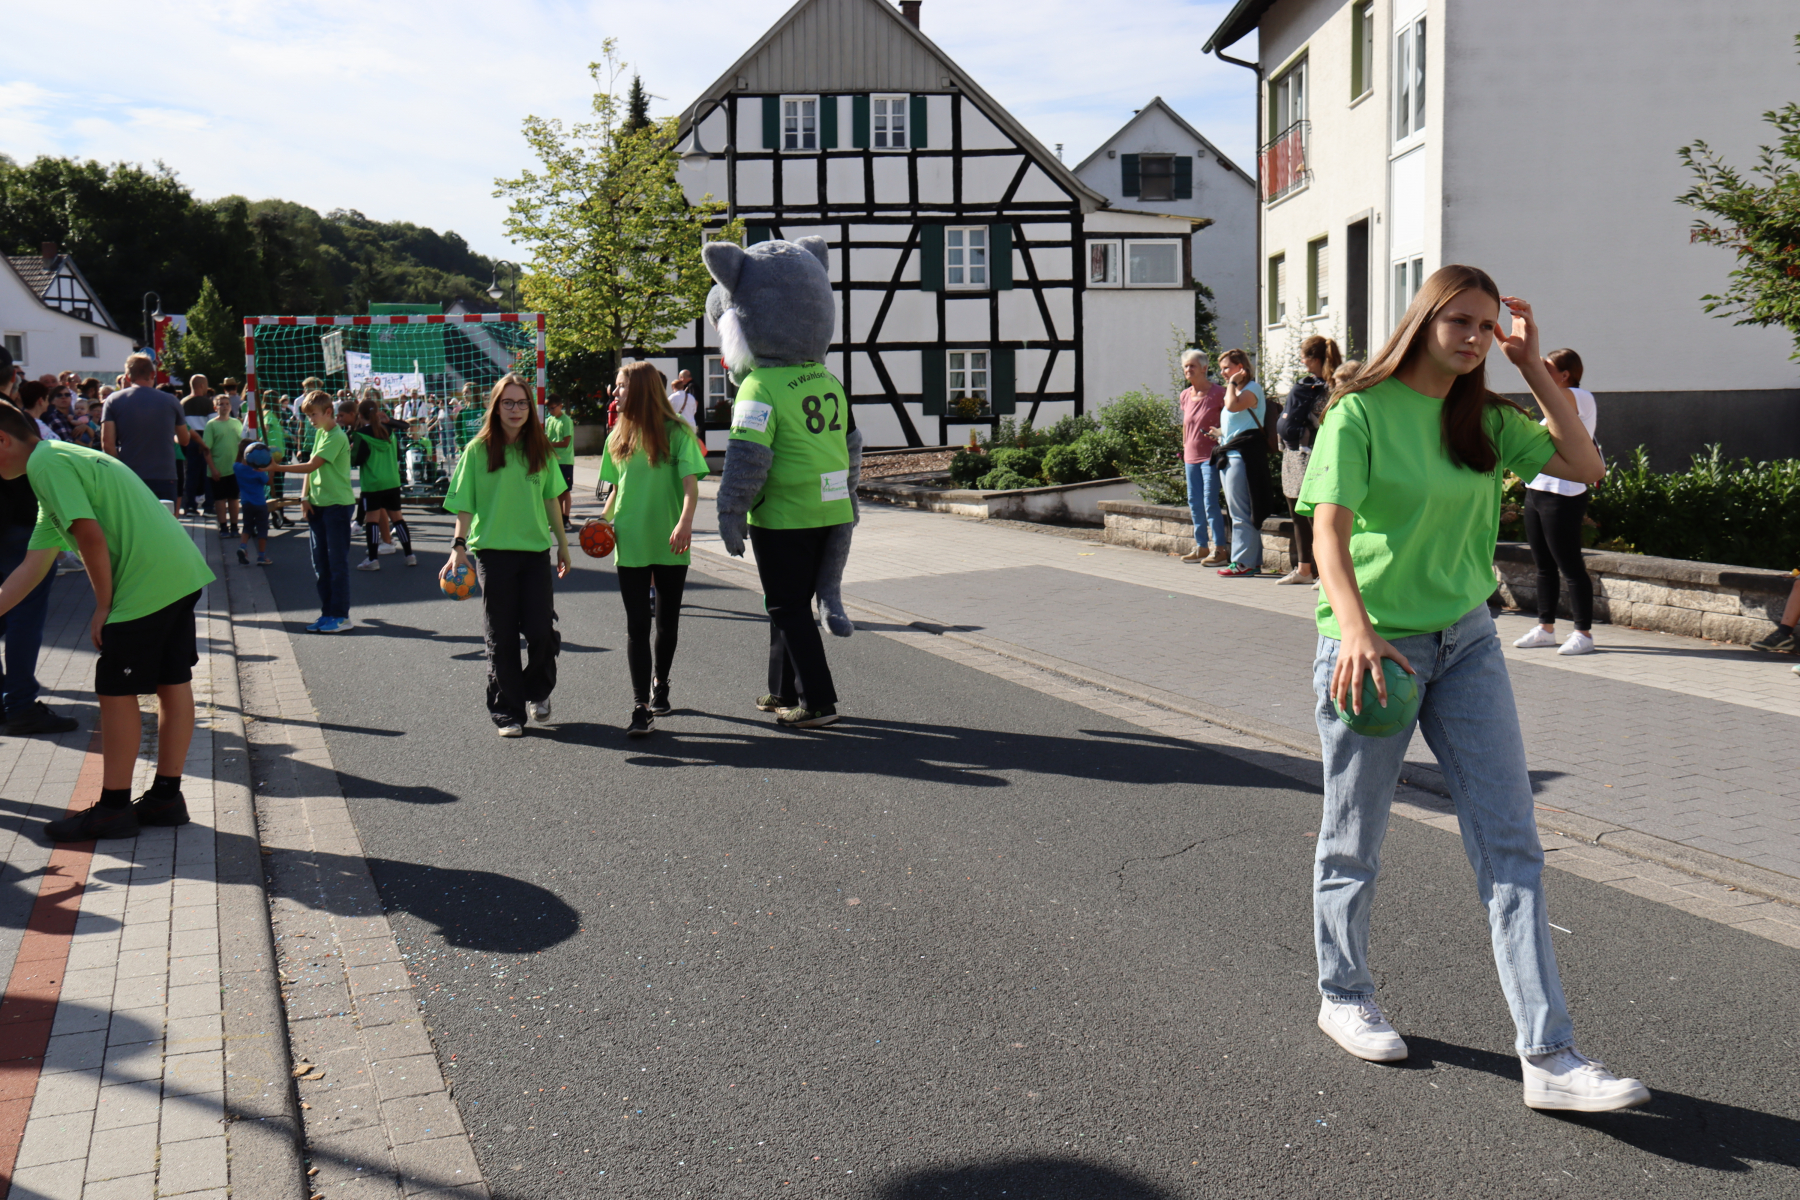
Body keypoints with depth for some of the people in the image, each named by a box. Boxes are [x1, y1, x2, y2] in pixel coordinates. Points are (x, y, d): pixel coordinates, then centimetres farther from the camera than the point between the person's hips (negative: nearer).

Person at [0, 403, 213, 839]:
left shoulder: (45, 463, -7)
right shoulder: (63, 459, 23)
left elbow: (91, 537, -17)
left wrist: (103, 606, -8)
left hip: (147, 582, -10)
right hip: (181, 572, 10)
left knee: (116, 692, 0)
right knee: (172, 684, 13)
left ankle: (114, 809, 9)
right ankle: (166, 796, 22)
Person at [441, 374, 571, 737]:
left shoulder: (539, 448, 6)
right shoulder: (478, 449, -2)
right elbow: (465, 504, -2)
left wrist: (562, 542, 17)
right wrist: (459, 546, -13)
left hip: (535, 550, 2)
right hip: (493, 552, -2)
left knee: (541, 631, -4)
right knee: (502, 638, 4)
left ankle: (537, 693, 23)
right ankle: (507, 713, 15)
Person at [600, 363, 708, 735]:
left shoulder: (676, 433, -6)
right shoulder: (618, 437, 9)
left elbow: (691, 483, -14)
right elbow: (617, 488, 16)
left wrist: (686, 521, -31)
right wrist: (604, 520, 0)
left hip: (670, 544, -3)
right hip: (630, 544, 3)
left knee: (667, 621, 12)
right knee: (637, 625, -2)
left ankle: (659, 682, 37)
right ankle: (641, 707, -3)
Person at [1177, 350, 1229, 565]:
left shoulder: (1217, 393, -9)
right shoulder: (1185, 396, 11)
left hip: (1210, 455, -7)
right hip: (1191, 456, 7)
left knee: (1210, 502, -10)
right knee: (1194, 503, 10)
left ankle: (1219, 549, -4)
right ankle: (1201, 546, 20)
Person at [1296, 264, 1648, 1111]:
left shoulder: (1485, 420, 9)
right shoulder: (1361, 412, -9)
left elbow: (1585, 466, 7)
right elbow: (1329, 527, -21)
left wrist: (1534, 370, 0)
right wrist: (1354, 627, -37)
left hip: (1466, 641, 6)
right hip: (1374, 647, -5)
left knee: (1512, 844, 0)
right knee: (1353, 843, 9)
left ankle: (1549, 1057, 4)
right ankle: (1344, 996, 32)